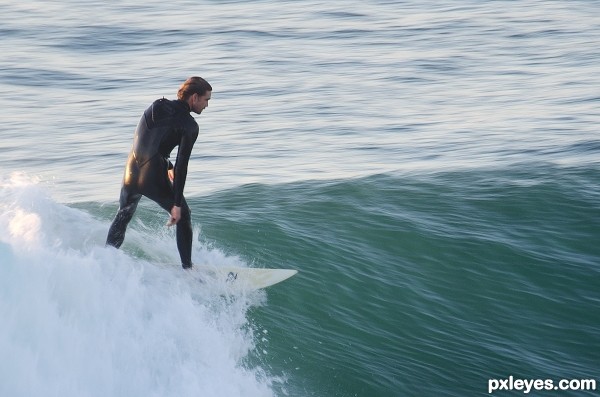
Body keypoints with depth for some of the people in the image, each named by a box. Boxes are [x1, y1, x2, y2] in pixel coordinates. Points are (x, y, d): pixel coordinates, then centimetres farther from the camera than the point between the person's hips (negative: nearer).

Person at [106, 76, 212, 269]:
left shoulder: (157, 106, 8)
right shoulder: (189, 126, -9)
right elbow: (182, 165, -13)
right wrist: (176, 204, -11)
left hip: (131, 174, 5)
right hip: (154, 179, -5)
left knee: (123, 216, 27)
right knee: (183, 217, 16)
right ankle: (187, 269, 18)